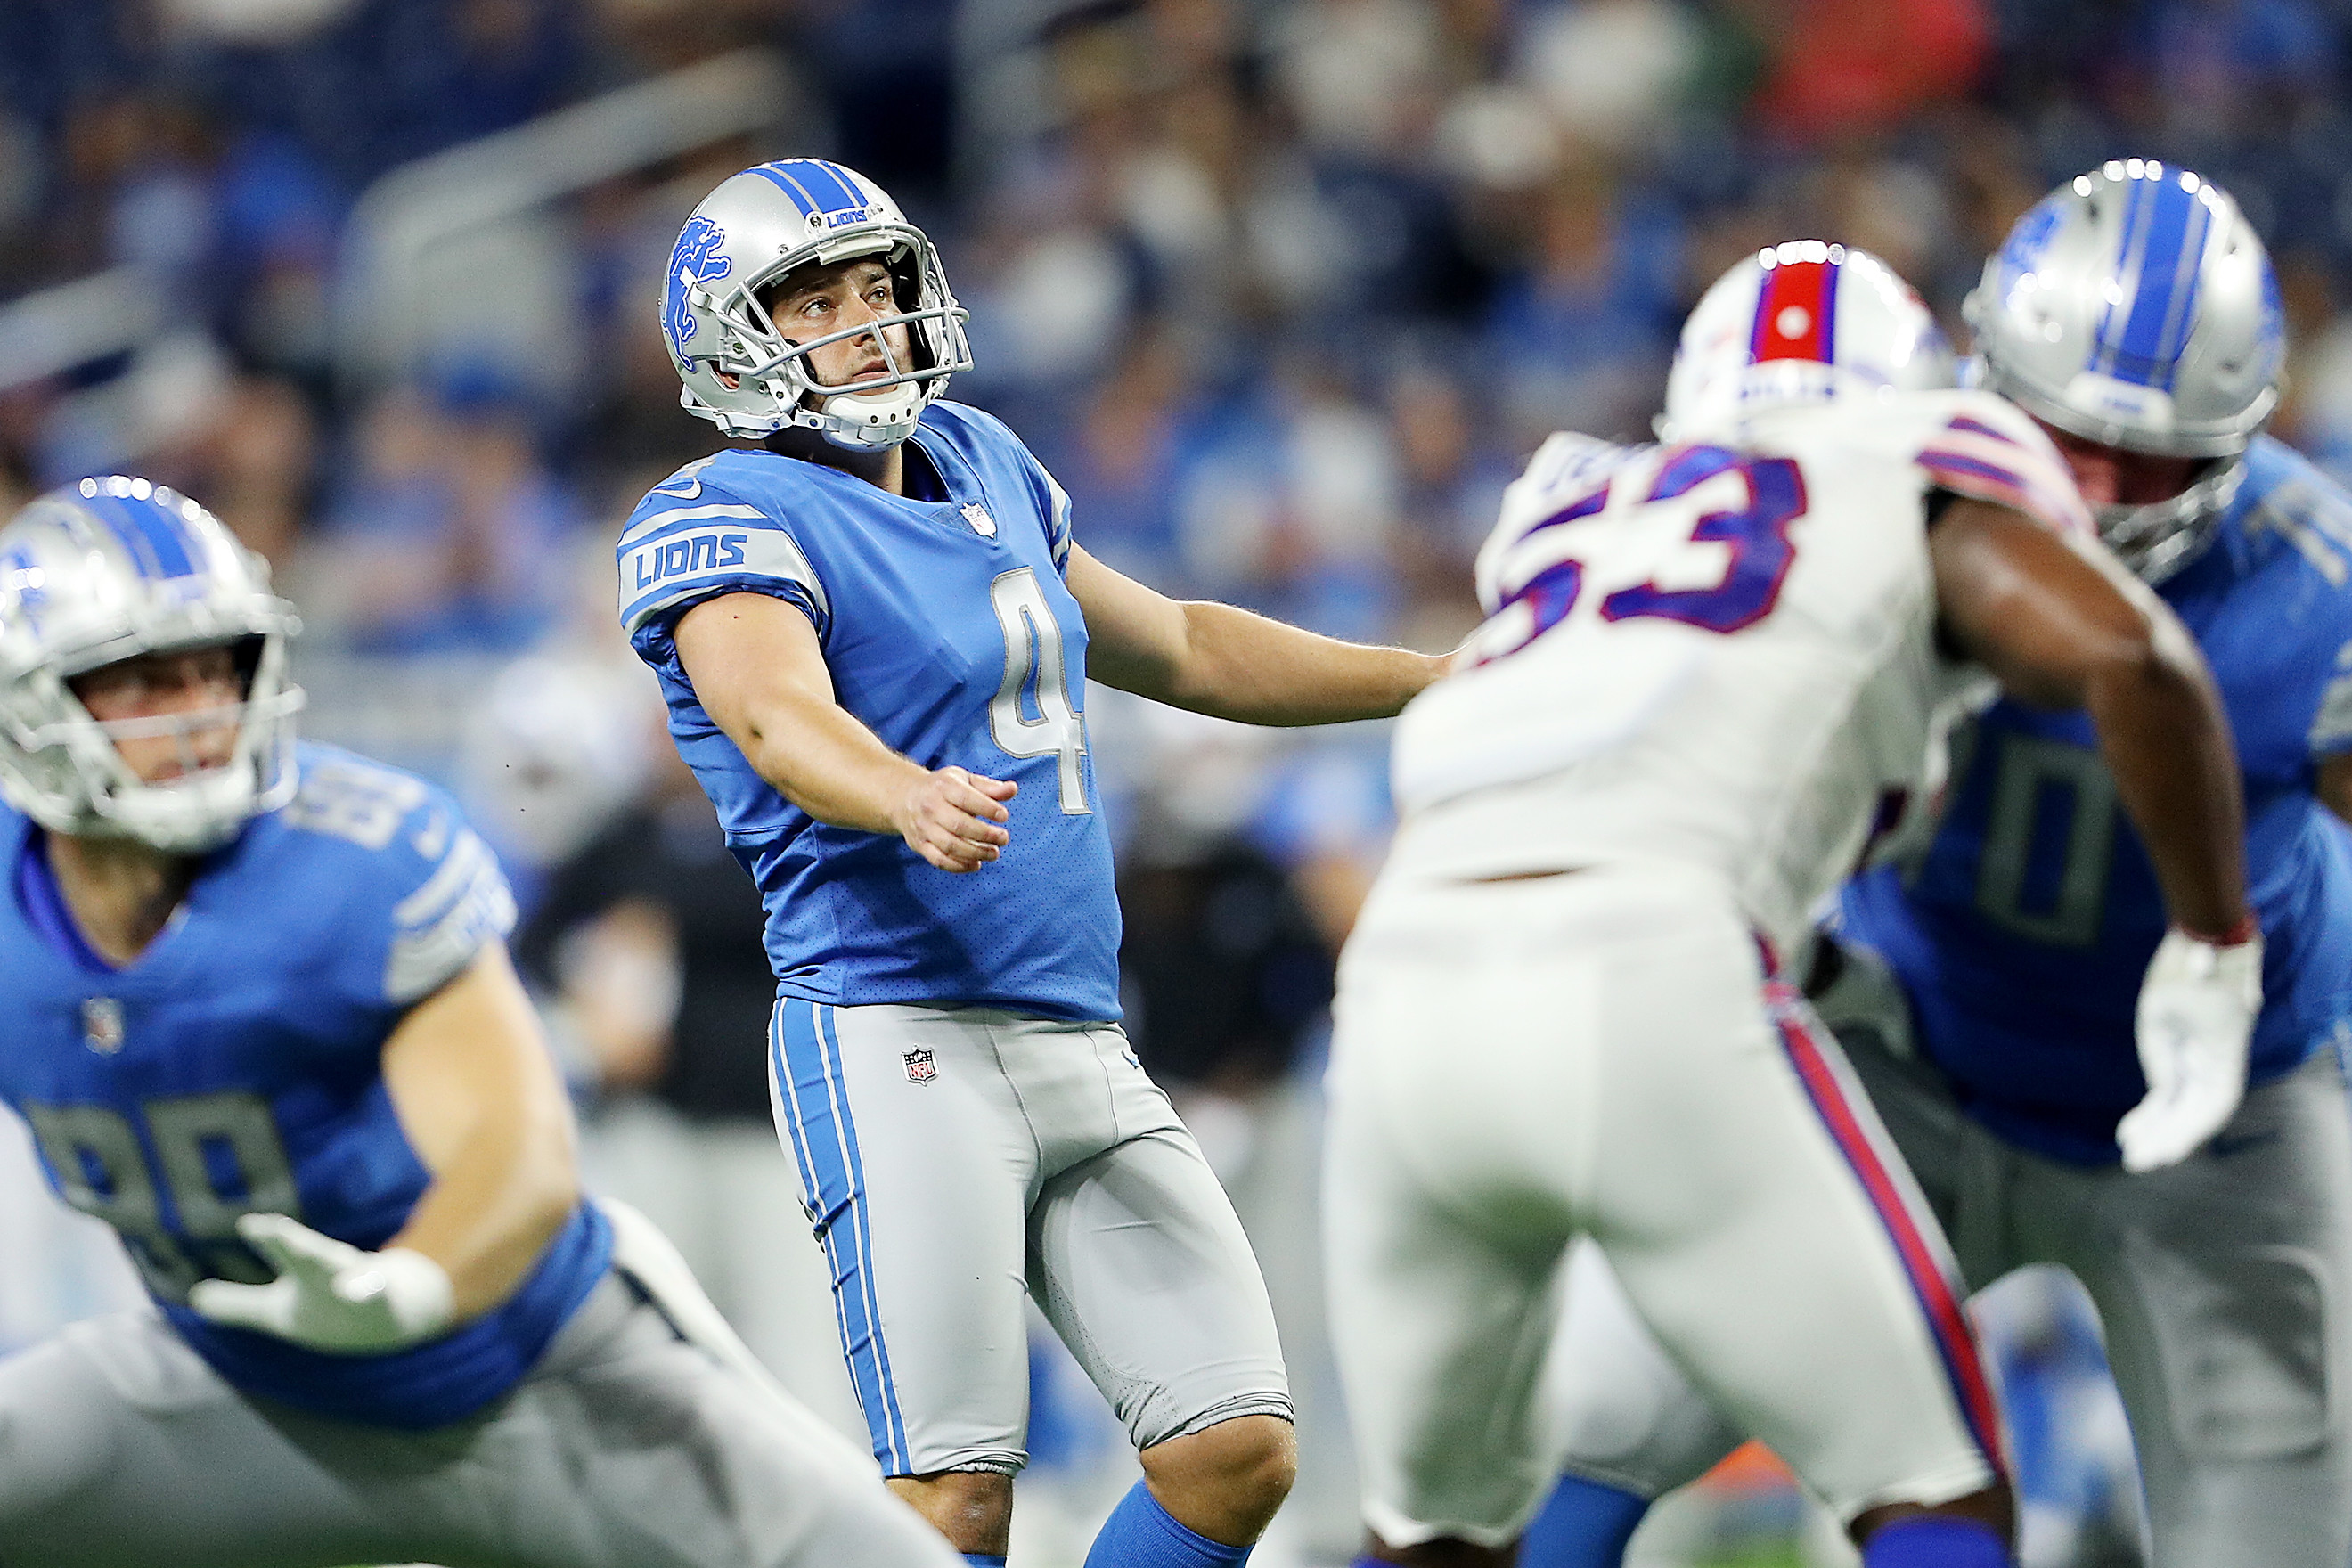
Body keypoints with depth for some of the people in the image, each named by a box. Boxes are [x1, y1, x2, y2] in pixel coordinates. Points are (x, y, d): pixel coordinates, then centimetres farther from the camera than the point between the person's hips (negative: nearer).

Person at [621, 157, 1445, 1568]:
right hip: (901, 1042, -8)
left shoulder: (980, 464, 18)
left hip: (1083, 1048, 8)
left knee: (1239, 1452, 0)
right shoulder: (722, 520, -6)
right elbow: (779, 712, -27)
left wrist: (1441, 685, 33)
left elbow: (1173, 650, 30)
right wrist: (911, 801, -48)